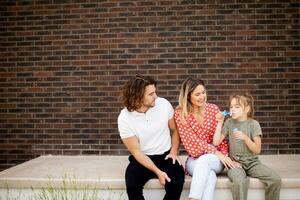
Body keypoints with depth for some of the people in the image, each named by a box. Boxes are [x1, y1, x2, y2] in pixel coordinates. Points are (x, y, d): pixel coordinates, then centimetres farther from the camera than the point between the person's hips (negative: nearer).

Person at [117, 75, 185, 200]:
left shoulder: (164, 104, -10)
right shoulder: (124, 118, -16)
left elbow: (175, 130, 7)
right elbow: (136, 151, -13)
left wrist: (174, 152, -8)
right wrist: (158, 172, -22)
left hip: (166, 156, 1)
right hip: (142, 158, -1)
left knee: (176, 182, -26)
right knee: (132, 184, -29)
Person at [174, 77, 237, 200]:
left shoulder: (213, 109, 1)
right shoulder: (180, 114, -6)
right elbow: (192, 140, -12)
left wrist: (223, 155, -11)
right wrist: (215, 152, -19)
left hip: (215, 159, 1)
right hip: (194, 160, -1)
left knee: (204, 160, -35)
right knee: (210, 175, -34)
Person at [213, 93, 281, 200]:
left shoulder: (253, 124, -1)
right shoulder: (229, 122, 4)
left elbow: (257, 150, -4)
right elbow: (216, 142, -2)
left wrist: (245, 137, -20)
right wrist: (220, 123, -6)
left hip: (252, 162, 1)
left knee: (276, 180, -19)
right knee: (240, 181, -33)